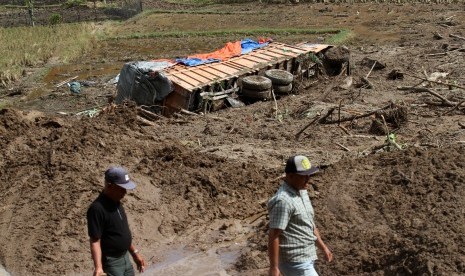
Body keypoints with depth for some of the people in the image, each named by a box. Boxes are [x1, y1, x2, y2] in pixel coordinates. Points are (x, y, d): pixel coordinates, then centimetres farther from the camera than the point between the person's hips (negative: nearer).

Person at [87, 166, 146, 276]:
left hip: (125, 258, 9)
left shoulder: (116, 202, 4)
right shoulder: (97, 208, -23)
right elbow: (95, 241, -23)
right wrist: (98, 267, -33)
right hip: (111, 262, -8)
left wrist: (135, 253, 17)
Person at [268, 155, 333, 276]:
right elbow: (273, 236, -23)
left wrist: (323, 247, 22)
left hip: (306, 259, 9)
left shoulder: (302, 191, 7)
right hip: (295, 263, -9)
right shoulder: (284, 201, -24)